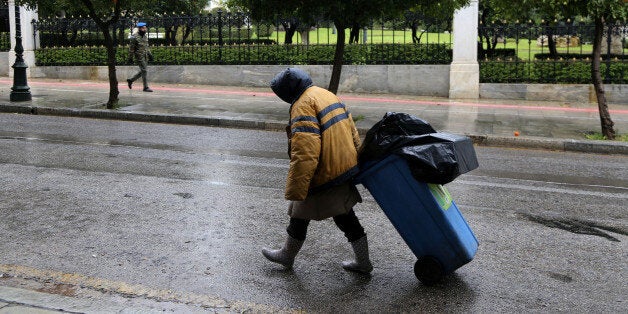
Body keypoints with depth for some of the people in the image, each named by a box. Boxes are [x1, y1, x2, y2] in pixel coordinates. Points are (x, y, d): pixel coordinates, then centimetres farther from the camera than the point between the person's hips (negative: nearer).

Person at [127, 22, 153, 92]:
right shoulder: (134, 37, -11)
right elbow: (131, 48, -10)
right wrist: (130, 57, -10)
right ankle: (146, 87, -4)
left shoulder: (145, 36, 13)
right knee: (144, 71, -10)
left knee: (143, 71, 11)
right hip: (139, 57, -8)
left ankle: (131, 80, 27)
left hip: (145, 57, 8)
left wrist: (150, 54, 14)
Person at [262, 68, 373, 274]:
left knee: (299, 216, 12)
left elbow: (305, 153, -28)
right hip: (345, 171, 9)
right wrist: (355, 161, 27)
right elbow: (352, 132, 17)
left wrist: (294, 192, -26)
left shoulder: (303, 105, -20)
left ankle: (287, 256, 32)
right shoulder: (329, 96, 11)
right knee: (345, 217, 19)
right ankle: (363, 263, 29)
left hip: (324, 178, -9)